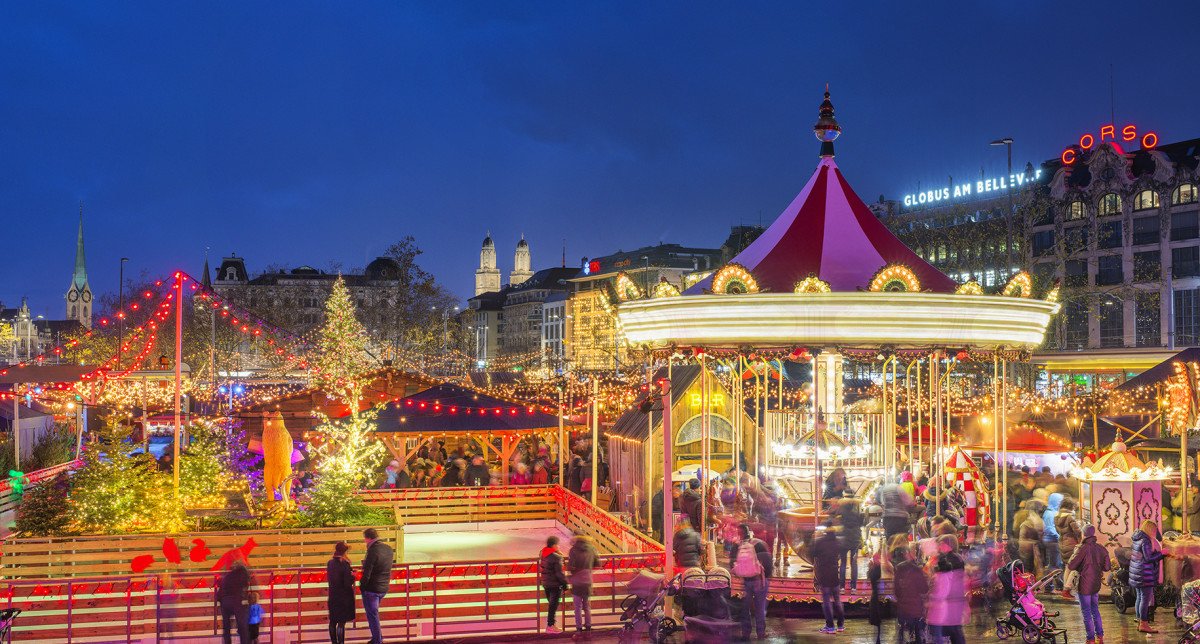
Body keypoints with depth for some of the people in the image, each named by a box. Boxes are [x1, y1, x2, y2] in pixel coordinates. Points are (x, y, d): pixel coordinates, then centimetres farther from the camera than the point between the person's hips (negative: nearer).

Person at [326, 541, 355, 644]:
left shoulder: (330, 563, 1)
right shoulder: (344, 564, -19)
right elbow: (348, 583, -20)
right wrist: (353, 576, -2)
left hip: (333, 596, 6)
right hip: (344, 597, -6)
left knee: (333, 621, 16)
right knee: (341, 622, -1)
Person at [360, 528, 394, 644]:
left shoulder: (373, 552, -22)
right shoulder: (388, 549, 2)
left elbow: (367, 574, -20)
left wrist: (361, 587, -5)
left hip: (371, 589, -8)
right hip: (384, 588, 8)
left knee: (372, 615, 5)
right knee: (373, 613, 25)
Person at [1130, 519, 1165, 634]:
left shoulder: (1137, 539, 11)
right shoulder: (1145, 541, -17)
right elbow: (1148, 558, -21)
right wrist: (1161, 553, -11)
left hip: (1136, 572, 9)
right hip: (1145, 574, -9)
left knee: (1140, 598, 13)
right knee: (1146, 599, -5)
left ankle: (1140, 623, 19)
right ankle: (1144, 625, -3)